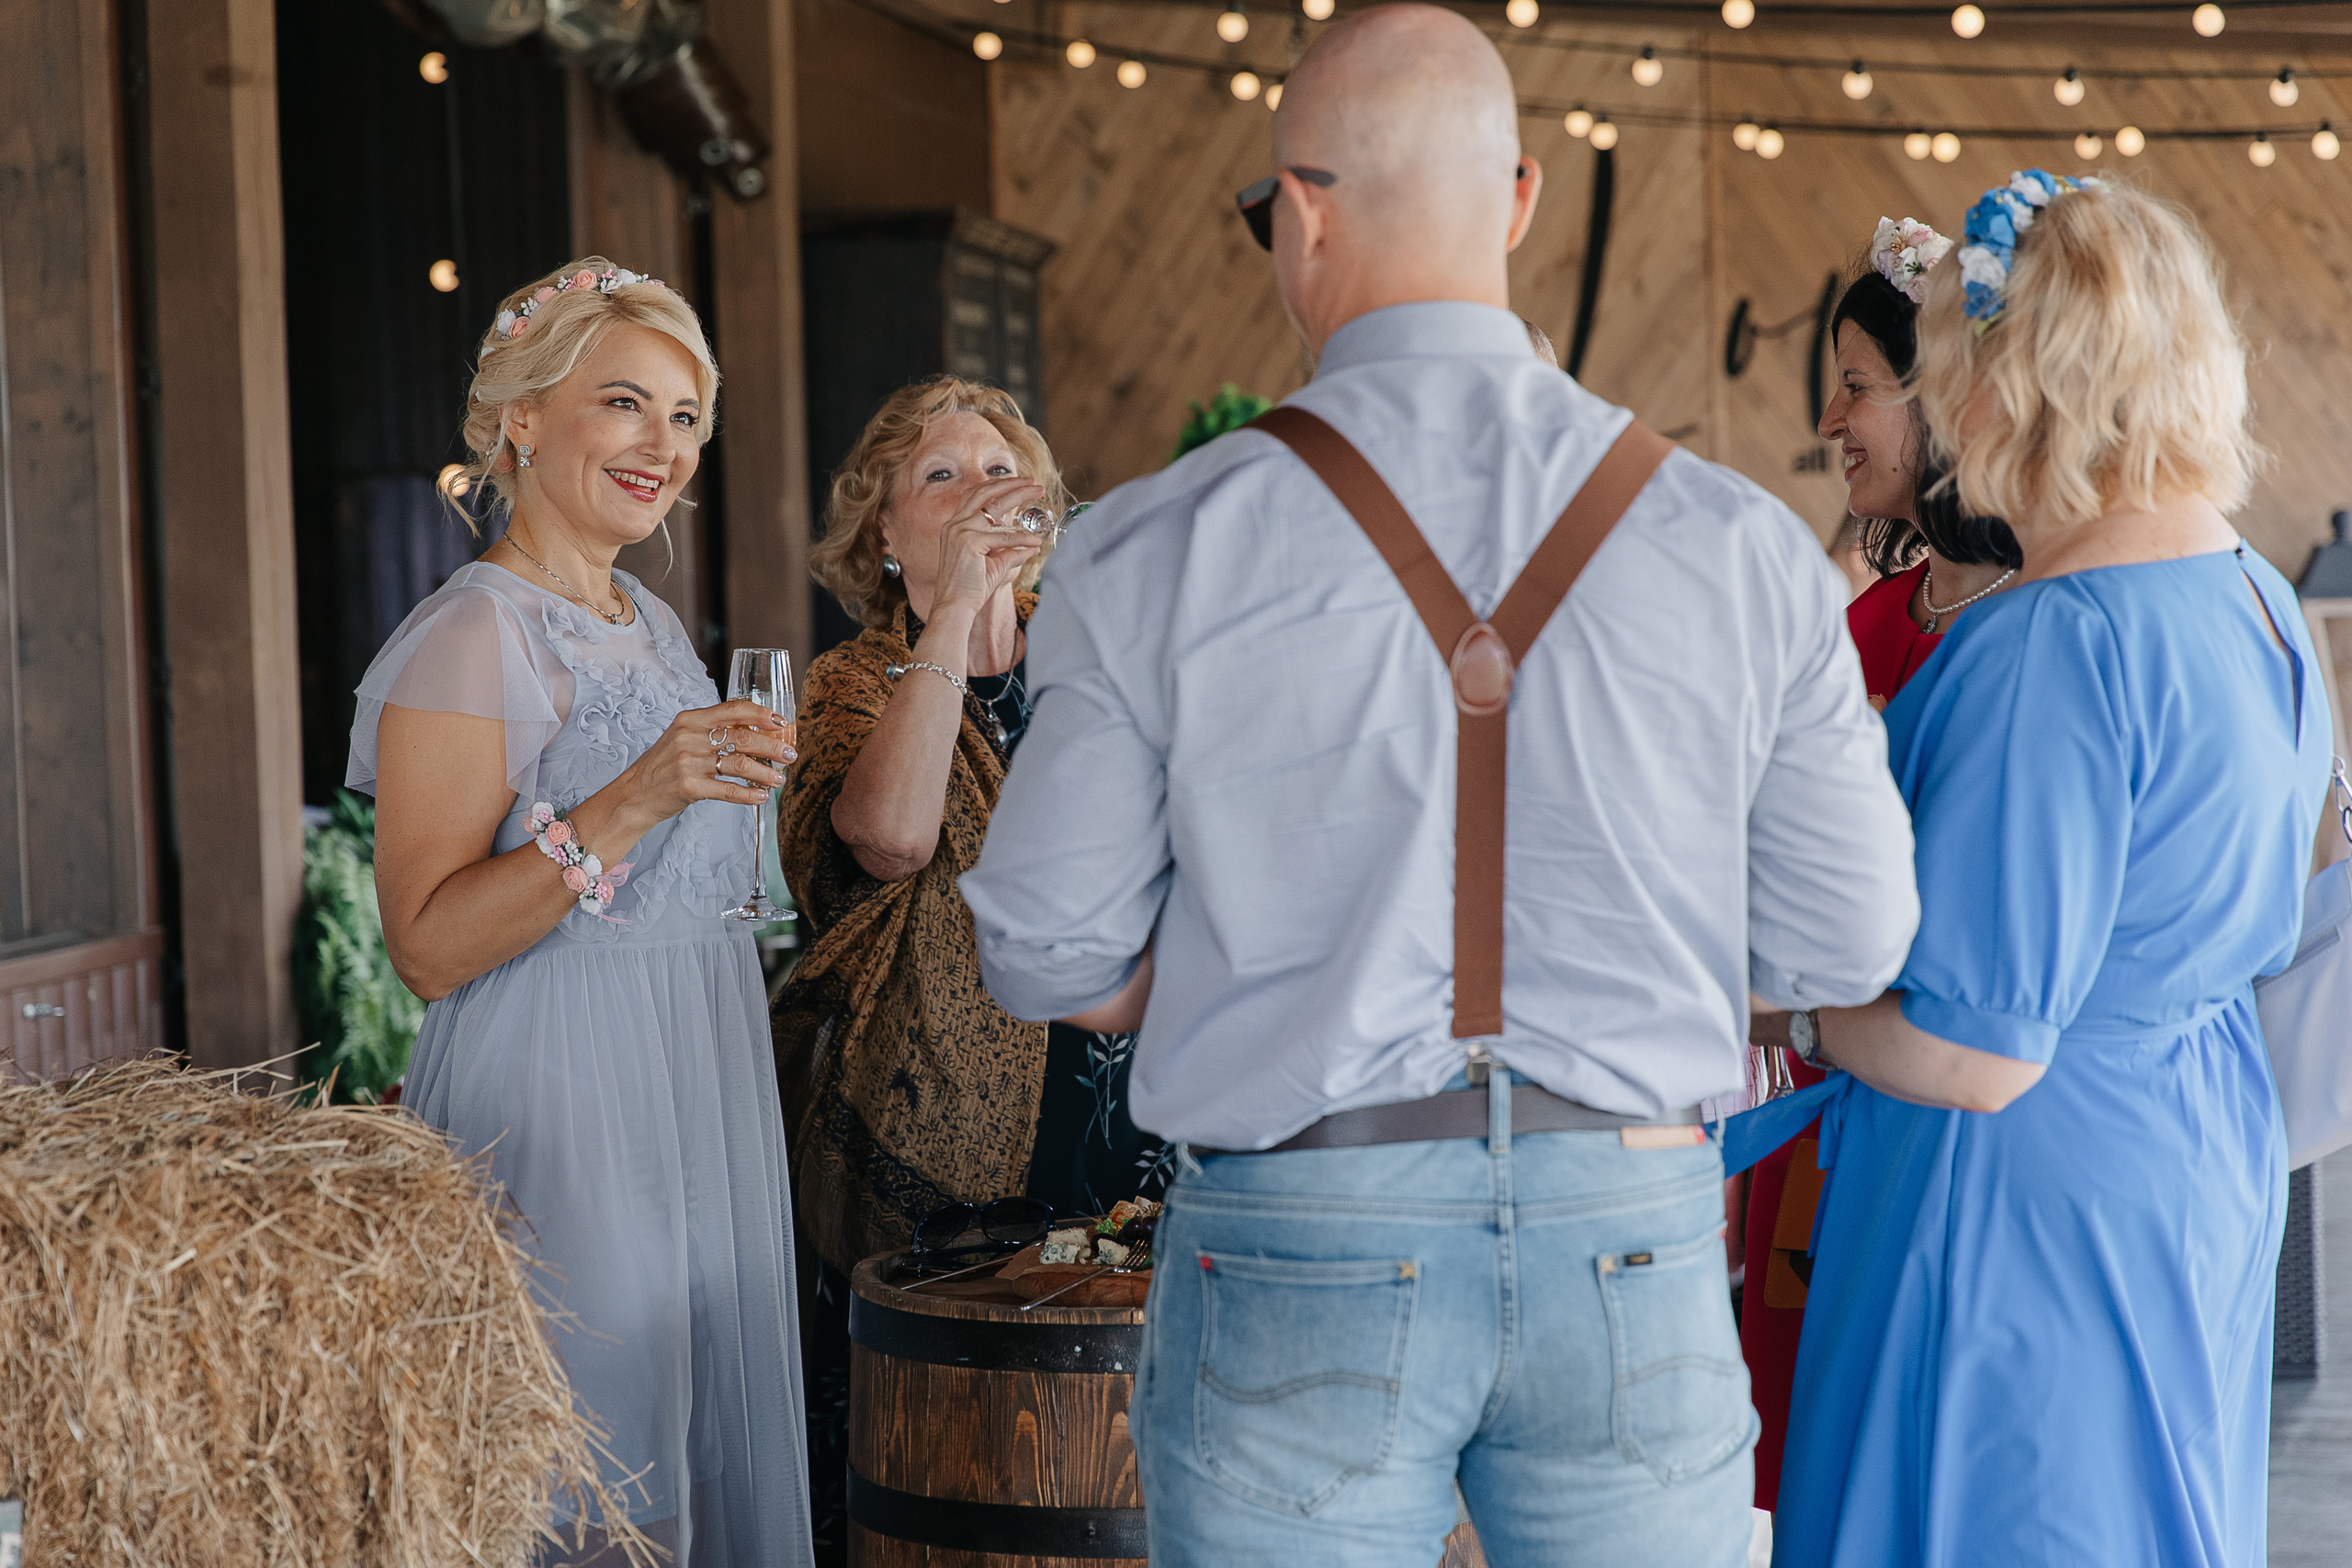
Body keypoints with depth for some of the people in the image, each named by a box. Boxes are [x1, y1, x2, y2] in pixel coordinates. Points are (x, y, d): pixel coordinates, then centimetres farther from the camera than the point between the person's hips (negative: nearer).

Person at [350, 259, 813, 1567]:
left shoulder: (652, 623, 14)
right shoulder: (474, 636, -13)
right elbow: (428, 944, -21)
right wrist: (632, 802, -28)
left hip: (702, 1093, 9)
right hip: (563, 1104, -8)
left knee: (714, 1440, 13)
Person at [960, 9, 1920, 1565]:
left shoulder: (1157, 554, -7)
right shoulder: (1738, 544, -2)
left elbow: (1052, 957, -1)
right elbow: (1850, 941, 3)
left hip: (1297, 1255, -1)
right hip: (1632, 1244, 2)